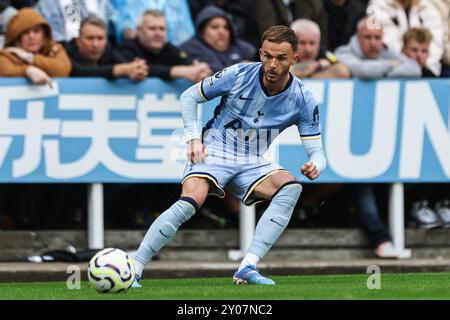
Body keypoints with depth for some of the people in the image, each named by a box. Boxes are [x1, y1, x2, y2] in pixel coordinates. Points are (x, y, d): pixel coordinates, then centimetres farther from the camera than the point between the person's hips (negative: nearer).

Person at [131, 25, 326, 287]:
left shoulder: (303, 99, -9)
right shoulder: (239, 75, -13)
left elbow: (317, 151, -7)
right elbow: (189, 96, 2)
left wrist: (315, 167, -31)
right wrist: (193, 138, -9)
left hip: (252, 164, 3)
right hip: (214, 151, -3)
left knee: (291, 188, -26)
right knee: (191, 201, -31)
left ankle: (247, 269, -31)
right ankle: (133, 271, -25)